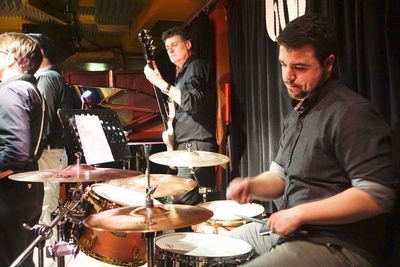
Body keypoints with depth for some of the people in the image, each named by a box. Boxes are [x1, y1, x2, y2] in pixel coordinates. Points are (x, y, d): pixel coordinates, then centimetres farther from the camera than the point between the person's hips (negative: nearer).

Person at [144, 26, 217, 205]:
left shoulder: (195, 66, -5)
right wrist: (170, 128, 17)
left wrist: (161, 83, -22)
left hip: (196, 146, -10)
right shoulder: (182, 73, 26)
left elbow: (193, 102, -23)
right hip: (186, 147, 11)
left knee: (181, 204, -14)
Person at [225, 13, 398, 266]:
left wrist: (299, 213, -22)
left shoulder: (351, 112, -19)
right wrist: (251, 185, -5)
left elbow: (378, 196, -25)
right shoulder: (297, 113, 10)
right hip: (290, 231, 9)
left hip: (339, 246, -9)